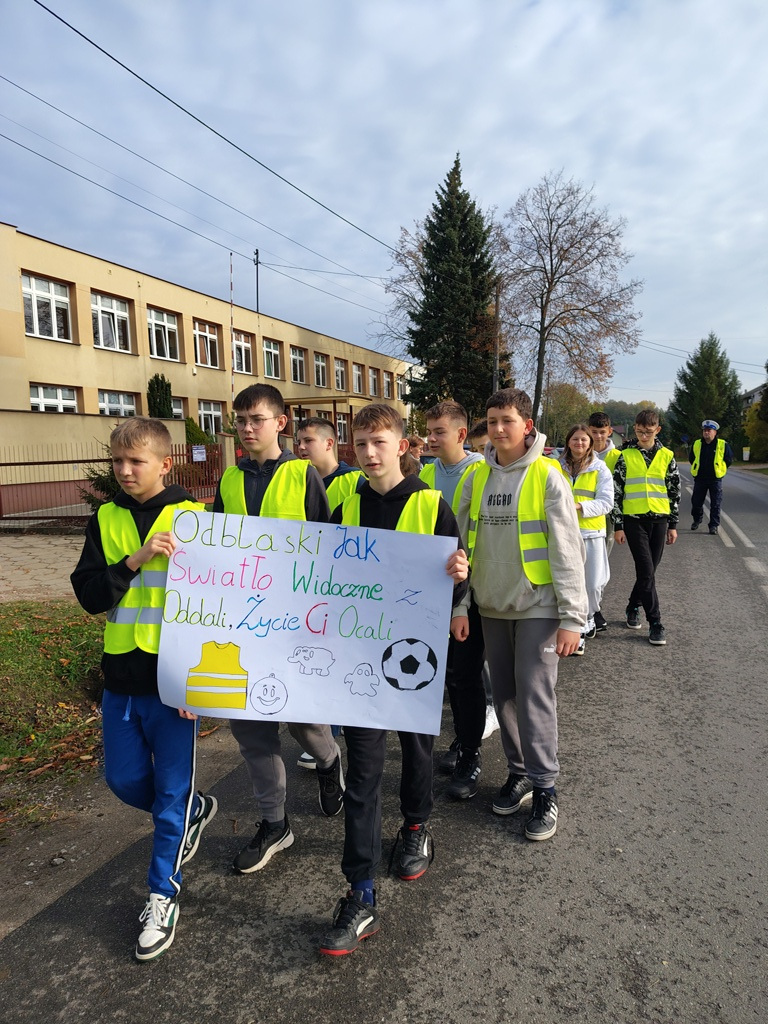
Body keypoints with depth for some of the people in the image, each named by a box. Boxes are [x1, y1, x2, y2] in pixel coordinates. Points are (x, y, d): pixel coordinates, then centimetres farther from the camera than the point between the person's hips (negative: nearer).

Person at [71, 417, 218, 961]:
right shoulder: (105, 520, 4)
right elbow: (89, 595, -2)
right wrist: (135, 560, -19)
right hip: (121, 676, 5)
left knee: (171, 791, 6)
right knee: (124, 778, 16)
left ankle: (163, 894, 25)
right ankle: (195, 811, 43)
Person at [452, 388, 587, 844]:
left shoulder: (547, 475, -8)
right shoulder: (478, 479, 5)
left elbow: (567, 549, -10)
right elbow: (463, 545, 8)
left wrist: (572, 617, -12)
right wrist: (459, 606, 5)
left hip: (537, 606, -4)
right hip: (493, 606, 5)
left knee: (534, 697, -3)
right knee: (505, 696, 12)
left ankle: (545, 788, 14)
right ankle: (519, 772, 31)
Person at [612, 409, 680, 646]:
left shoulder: (666, 456, 7)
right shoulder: (625, 456, 1)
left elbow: (674, 492, 11)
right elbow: (616, 491, 1)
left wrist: (673, 524, 8)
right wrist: (618, 525, -3)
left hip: (659, 519, 3)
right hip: (634, 520, -2)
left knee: (647, 571, 8)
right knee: (646, 571, -7)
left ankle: (633, 607, 30)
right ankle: (655, 623, 0)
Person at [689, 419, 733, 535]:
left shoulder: (723, 445, -4)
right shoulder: (696, 444, 3)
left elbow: (729, 459, 6)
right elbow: (691, 458, 18)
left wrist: (720, 469, 5)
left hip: (715, 479, -2)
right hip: (699, 478, 2)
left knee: (715, 504, -1)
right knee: (696, 501, 9)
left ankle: (714, 525, 7)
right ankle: (697, 520, 32)